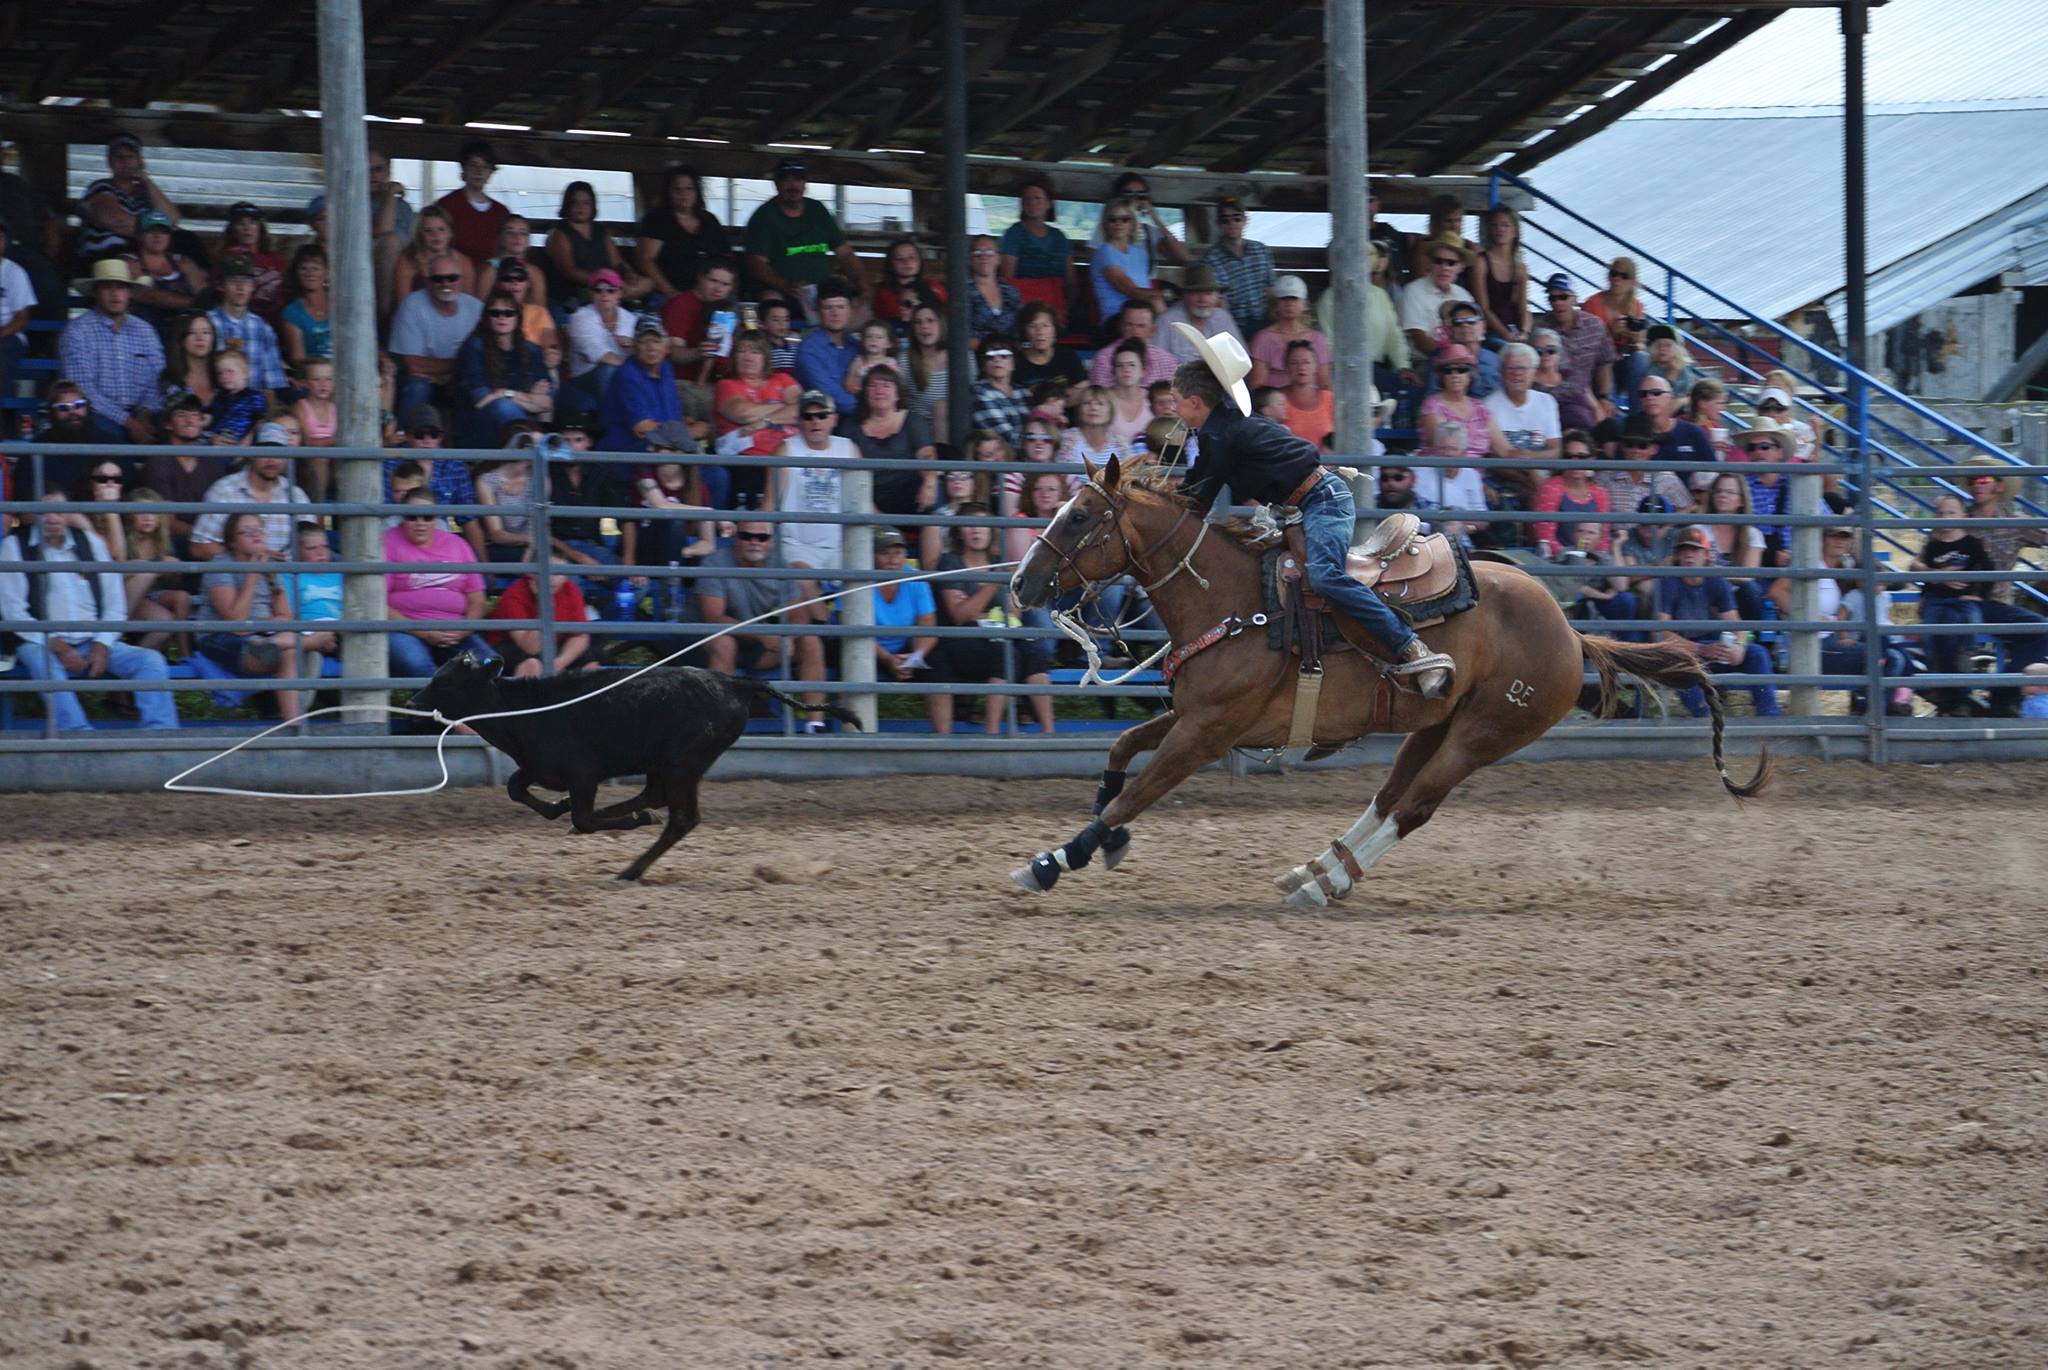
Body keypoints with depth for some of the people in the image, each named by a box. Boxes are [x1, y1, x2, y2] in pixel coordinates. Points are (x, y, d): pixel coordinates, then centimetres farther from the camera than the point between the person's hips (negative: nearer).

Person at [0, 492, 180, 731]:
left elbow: (115, 604, 12)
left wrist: (102, 645, -5)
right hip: (41, 644, -4)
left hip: (92, 643, 4)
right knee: (45, 665, -39)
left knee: (150, 660, -18)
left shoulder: (89, 542, 15)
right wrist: (56, 646, -15)